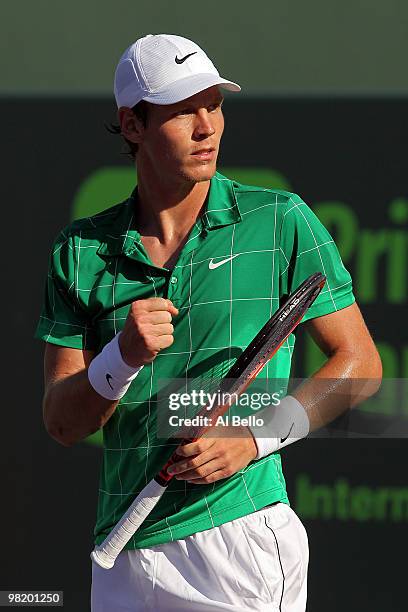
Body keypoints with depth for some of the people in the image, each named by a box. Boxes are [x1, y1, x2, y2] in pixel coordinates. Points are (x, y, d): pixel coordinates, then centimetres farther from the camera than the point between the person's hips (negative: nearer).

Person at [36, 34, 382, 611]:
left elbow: (359, 362, 2)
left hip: (242, 536, -3)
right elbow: (63, 424, 4)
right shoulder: (81, 249, 6)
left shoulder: (282, 222, -1)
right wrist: (124, 356, -16)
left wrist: (254, 439, -11)